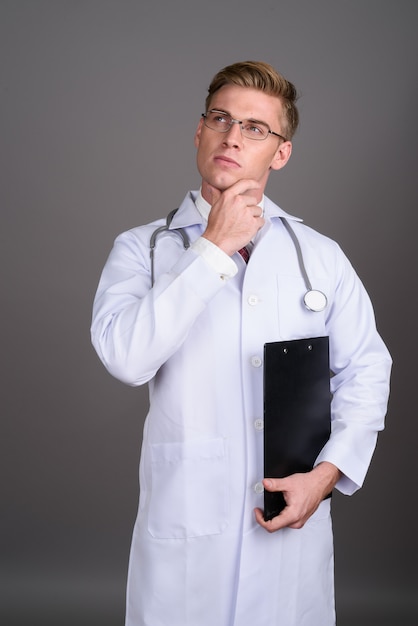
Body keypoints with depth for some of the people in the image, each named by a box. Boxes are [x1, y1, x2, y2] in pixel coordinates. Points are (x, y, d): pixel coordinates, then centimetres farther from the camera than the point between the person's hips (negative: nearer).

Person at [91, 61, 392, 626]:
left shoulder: (322, 256, 7)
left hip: (295, 518, 2)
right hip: (184, 523, -1)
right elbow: (126, 357, -17)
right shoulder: (142, 249, 0)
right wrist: (214, 249, -14)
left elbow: (367, 369, 7)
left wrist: (327, 472, -6)